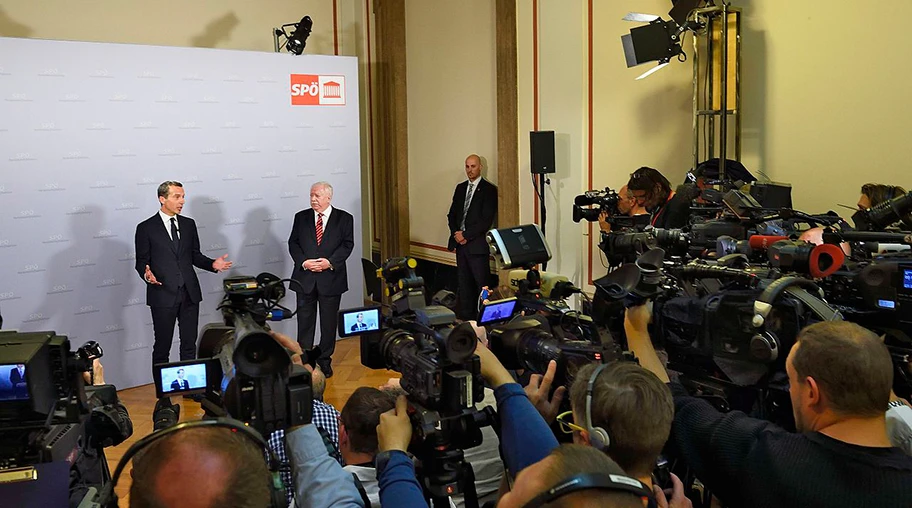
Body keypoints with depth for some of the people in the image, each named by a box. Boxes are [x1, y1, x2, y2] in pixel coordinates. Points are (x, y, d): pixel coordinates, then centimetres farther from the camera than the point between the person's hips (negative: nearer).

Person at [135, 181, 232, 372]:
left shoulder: (189, 224, 10)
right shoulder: (146, 228, -2)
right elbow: (141, 261, -1)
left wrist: (212, 264, -4)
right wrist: (146, 274, -22)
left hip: (190, 293, 4)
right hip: (163, 294, -4)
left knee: (189, 344, 9)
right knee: (162, 346, 5)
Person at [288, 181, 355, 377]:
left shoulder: (344, 218, 1)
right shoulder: (301, 217, 6)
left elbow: (347, 244, -3)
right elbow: (293, 243, 4)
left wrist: (330, 262, -16)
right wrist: (303, 262, -13)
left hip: (331, 278, -1)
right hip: (305, 278, 1)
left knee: (329, 323, 8)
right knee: (304, 322, 5)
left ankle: (324, 361, 20)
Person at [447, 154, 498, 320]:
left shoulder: (489, 189, -4)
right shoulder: (460, 188, 16)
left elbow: (487, 219, -11)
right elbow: (452, 214, 16)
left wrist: (466, 235, -12)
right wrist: (456, 233, -2)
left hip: (477, 244, -6)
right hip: (460, 242, 6)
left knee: (481, 284, -6)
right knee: (464, 282, 10)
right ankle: (465, 317, 16)